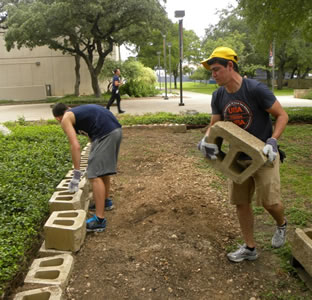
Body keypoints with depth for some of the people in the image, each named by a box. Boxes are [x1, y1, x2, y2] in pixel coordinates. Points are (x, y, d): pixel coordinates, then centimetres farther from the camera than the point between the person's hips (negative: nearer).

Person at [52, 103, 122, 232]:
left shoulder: (66, 119, 6)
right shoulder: (79, 110, 30)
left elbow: (75, 146, -8)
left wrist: (76, 174, -5)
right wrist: (93, 161, 47)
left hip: (105, 134, -9)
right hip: (116, 130, 9)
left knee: (95, 175, -6)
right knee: (103, 169, 25)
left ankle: (99, 220, -5)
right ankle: (105, 201, 43)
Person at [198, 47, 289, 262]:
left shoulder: (256, 89, -18)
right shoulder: (218, 96, -1)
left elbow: (282, 115, -11)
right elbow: (214, 125, 5)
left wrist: (272, 141, -25)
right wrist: (206, 140, -17)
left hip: (263, 156, -5)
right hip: (239, 158, 5)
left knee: (269, 201, -9)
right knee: (241, 202, 8)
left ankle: (281, 224, 28)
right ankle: (250, 248, 25)